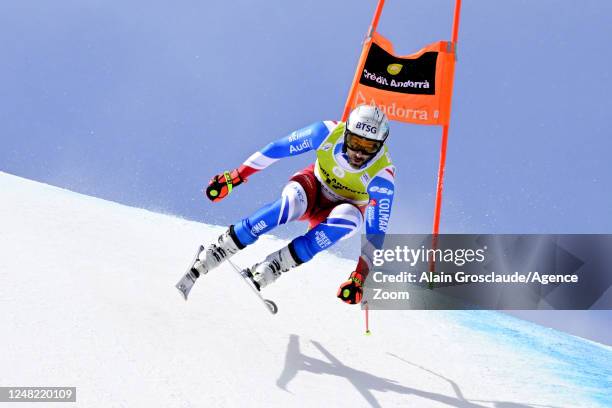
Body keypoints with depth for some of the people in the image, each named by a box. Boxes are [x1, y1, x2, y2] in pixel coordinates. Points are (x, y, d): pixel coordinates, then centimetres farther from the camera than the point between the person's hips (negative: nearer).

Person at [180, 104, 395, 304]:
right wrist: (236, 176, -17)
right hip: (314, 186, 1)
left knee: (349, 217, -38)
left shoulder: (381, 177, -30)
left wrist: (360, 275, -35)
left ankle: (268, 269, -37)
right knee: (292, 202, -36)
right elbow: (278, 148, -17)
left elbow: (375, 232, -27)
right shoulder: (328, 132, -27)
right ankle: (202, 262, -32)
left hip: (344, 209, 0)